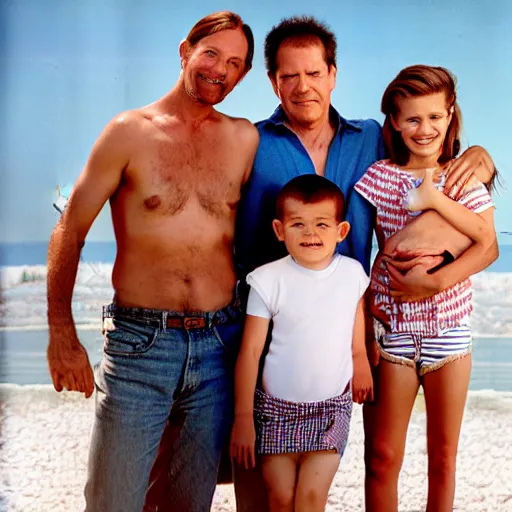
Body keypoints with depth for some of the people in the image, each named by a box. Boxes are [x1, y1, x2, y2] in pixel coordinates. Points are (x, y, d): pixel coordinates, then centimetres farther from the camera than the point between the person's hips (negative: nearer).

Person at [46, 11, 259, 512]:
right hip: (139, 342, -2)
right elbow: (68, 233, 0)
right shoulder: (130, 132, -2)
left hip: (220, 344, 3)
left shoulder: (244, 139, 6)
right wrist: (61, 335, -6)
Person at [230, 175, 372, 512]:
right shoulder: (268, 280, -11)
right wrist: (243, 417, -8)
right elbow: (250, 351, -9)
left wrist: (360, 364, 20)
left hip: (332, 407, 1)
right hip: (277, 407, -1)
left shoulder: (353, 273, -5)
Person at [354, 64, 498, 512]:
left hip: (448, 327, 1)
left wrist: (436, 198, -19)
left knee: (443, 457, 10)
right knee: (382, 458, 3)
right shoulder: (379, 176, 0)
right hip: (392, 325, -1)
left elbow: (487, 241, -9)